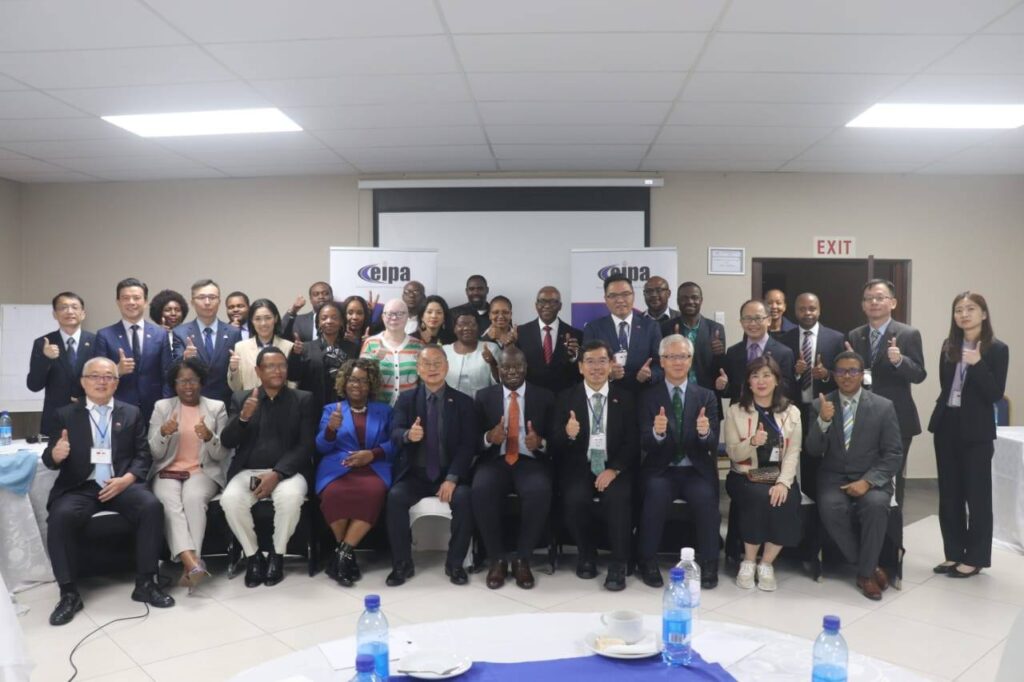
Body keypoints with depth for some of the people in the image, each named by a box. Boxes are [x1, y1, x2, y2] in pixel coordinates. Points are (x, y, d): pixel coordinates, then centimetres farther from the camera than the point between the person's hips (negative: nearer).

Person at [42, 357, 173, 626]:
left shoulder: (131, 413, 12)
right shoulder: (65, 415, 11)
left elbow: (143, 455, 7)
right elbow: (49, 459, 7)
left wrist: (126, 479, -13)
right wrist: (56, 454, -19)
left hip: (122, 484, 0)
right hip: (80, 487, 0)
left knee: (152, 507, -28)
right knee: (60, 516, -31)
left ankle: (145, 583, -16)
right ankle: (69, 592, -17)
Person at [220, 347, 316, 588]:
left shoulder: (303, 399, 5)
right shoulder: (241, 398, 11)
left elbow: (306, 446, -4)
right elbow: (227, 442, 3)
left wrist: (277, 474, -17)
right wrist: (243, 417, -18)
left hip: (286, 471, -2)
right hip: (248, 471, 2)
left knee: (291, 497, -34)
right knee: (230, 499, -29)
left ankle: (277, 555, -9)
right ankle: (253, 555, -6)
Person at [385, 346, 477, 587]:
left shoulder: (463, 402, 3)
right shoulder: (406, 399, 6)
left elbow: (468, 445, -4)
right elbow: (395, 434, -8)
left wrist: (452, 478, -18)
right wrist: (408, 435, -34)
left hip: (449, 474, -1)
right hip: (414, 473, 1)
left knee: (464, 498, -29)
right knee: (395, 497, -28)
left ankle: (455, 563, -10)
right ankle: (402, 564, -11)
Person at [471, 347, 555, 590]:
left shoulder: (544, 397, 8)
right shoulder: (484, 396, 10)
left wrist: (541, 442, -18)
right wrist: (489, 437, -17)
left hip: (530, 461, 0)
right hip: (495, 460, 1)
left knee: (540, 492, -33)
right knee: (481, 490, -32)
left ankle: (522, 560, -13)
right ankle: (496, 559, -13)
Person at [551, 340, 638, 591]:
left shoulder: (625, 397, 5)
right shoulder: (566, 398, 5)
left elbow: (633, 442, 0)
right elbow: (556, 443, 0)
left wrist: (614, 469, -16)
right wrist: (568, 434, -24)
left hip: (614, 467, 0)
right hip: (579, 466, 0)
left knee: (618, 499, -30)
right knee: (575, 500, -28)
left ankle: (618, 563, -11)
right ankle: (587, 553, 0)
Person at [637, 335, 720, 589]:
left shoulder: (706, 396, 6)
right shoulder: (648, 396, 3)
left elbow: (712, 444, -1)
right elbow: (645, 444, -6)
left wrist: (705, 433, -25)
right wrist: (657, 432, -29)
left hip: (696, 471, 1)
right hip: (661, 471, -1)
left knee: (706, 497, -29)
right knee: (655, 495, -31)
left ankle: (708, 564, -11)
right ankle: (648, 562, -14)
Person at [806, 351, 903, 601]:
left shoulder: (883, 406, 1)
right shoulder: (820, 405, 3)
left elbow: (893, 455, -2)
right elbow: (813, 451, -2)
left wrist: (868, 481, -17)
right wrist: (823, 421, -21)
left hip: (871, 479, 0)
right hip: (834, 478, 1)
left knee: (875, 505, -33)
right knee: (831, 508, -31)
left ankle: (865, 574, -13)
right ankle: (871, 567, -9)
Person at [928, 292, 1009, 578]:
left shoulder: (997, 349, -7)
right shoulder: (949, 346, 6)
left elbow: (995, 394, -12)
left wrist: (978, 364, -22)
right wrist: (944, 412, 5)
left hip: (976, 430, -5)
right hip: (947, 425, 5)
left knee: (977, 495, 2)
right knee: (949, 493, 11)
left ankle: (975, 558, 13)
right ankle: (954, 553, 22)